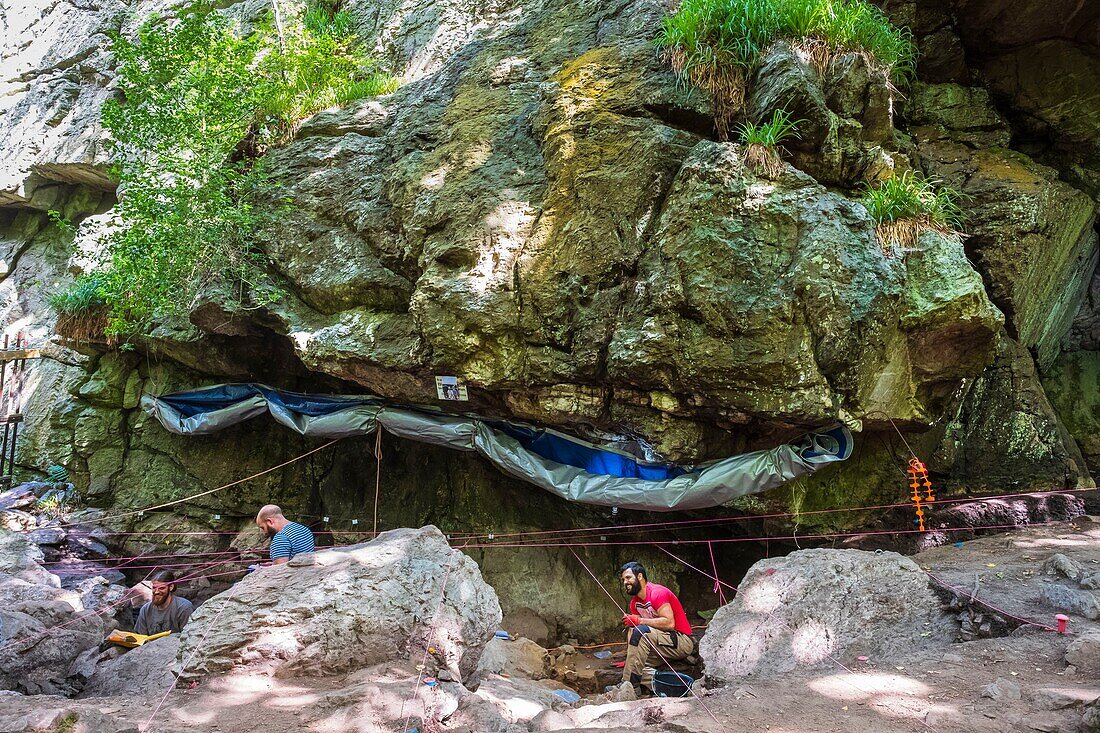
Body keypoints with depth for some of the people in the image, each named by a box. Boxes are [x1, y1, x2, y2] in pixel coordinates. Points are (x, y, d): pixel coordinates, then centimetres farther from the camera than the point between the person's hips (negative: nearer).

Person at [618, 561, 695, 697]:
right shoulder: (635, 602, 11)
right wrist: (628, 659, -3)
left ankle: (629, 685, -28)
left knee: (640, 631, -28)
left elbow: (669, 623, -27)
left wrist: (639, 620, -24)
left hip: (683, 641, -9)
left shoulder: (657, 593, -16)